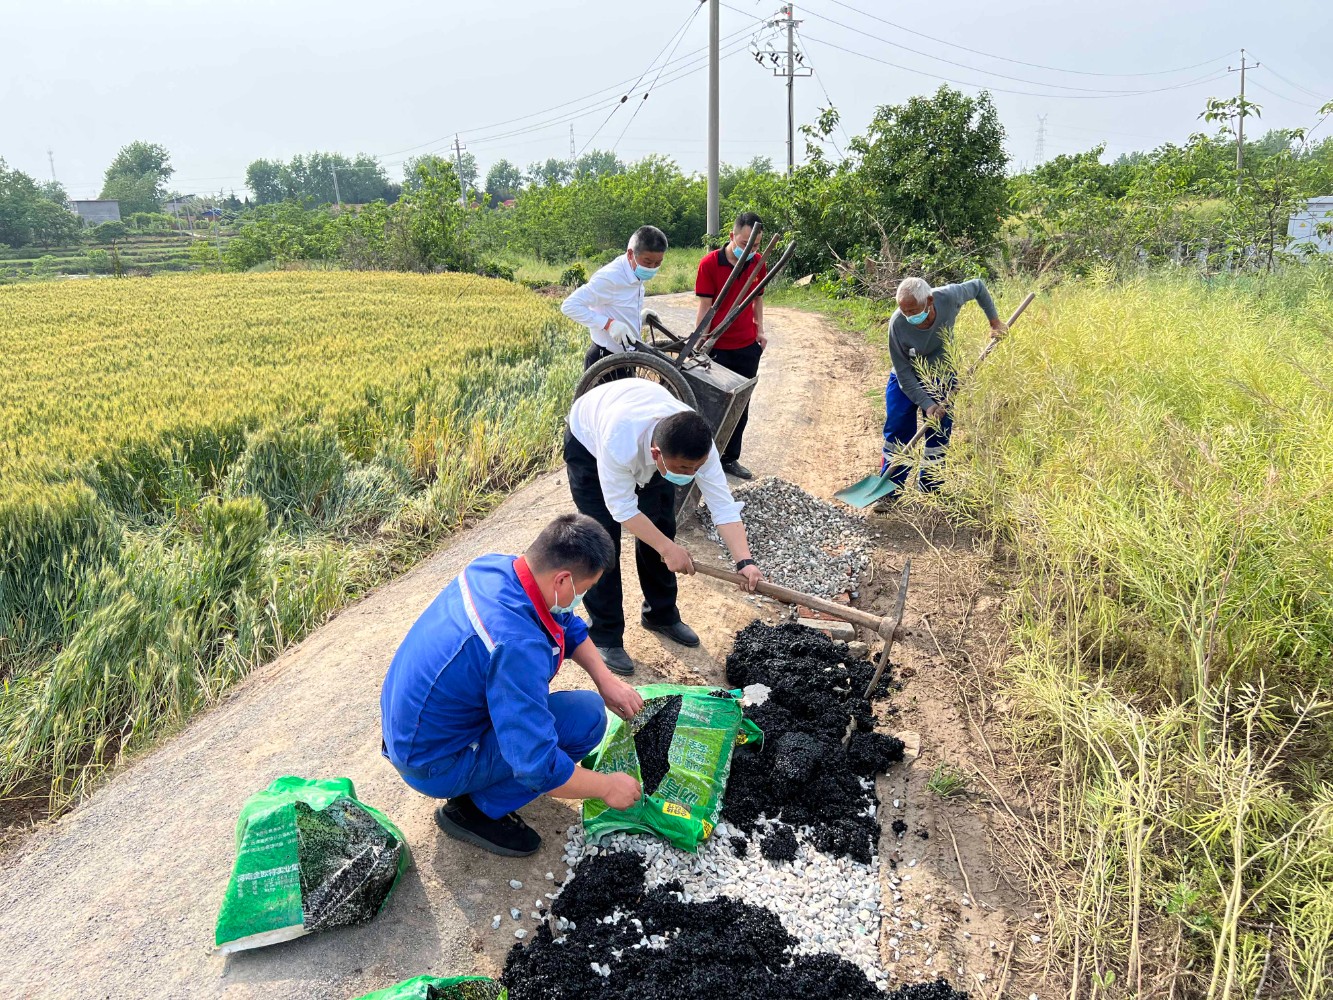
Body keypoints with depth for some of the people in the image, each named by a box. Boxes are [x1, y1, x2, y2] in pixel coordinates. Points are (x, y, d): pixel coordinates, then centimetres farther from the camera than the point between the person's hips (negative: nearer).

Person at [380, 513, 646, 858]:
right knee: (588, 715, -16)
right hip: (433, 765, -8)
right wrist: (608, 787, -16)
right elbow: (538, 768, -31)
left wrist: (606, 680, 2)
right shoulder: (517, 645, -36)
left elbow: (568, 624, 9)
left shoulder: (495, 566, -11)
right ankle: (481, 809, -2)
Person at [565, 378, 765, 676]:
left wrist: (744, 561, -40)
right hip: (589, 441, -4)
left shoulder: (696, 443, -34)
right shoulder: (620, 441, -47)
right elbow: (622, 508, -34)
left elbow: (722, 504, -30)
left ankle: (661, 615, 26)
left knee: (661, 529, 4)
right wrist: (668, 549, -34)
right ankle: (605, 637, 4)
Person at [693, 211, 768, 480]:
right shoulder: (709, 263, -12)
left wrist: (760, 330, 5)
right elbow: (705, 307, -12)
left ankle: (730, 458, 23)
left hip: (749, 347, 5)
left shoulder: (758, 263, 1)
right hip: (718, 348, -4)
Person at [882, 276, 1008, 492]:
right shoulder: (897, 324, -31)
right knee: (896, 433, -8)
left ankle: (930, 493, 12)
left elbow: (978, 286, -2)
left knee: (939, 436, 0)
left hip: (942, 379, 2)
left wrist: (994, 321, -2)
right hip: (906, 381, -2)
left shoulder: (949, 297, -27)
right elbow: (904, 374, -23)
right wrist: (926, 404, -27)